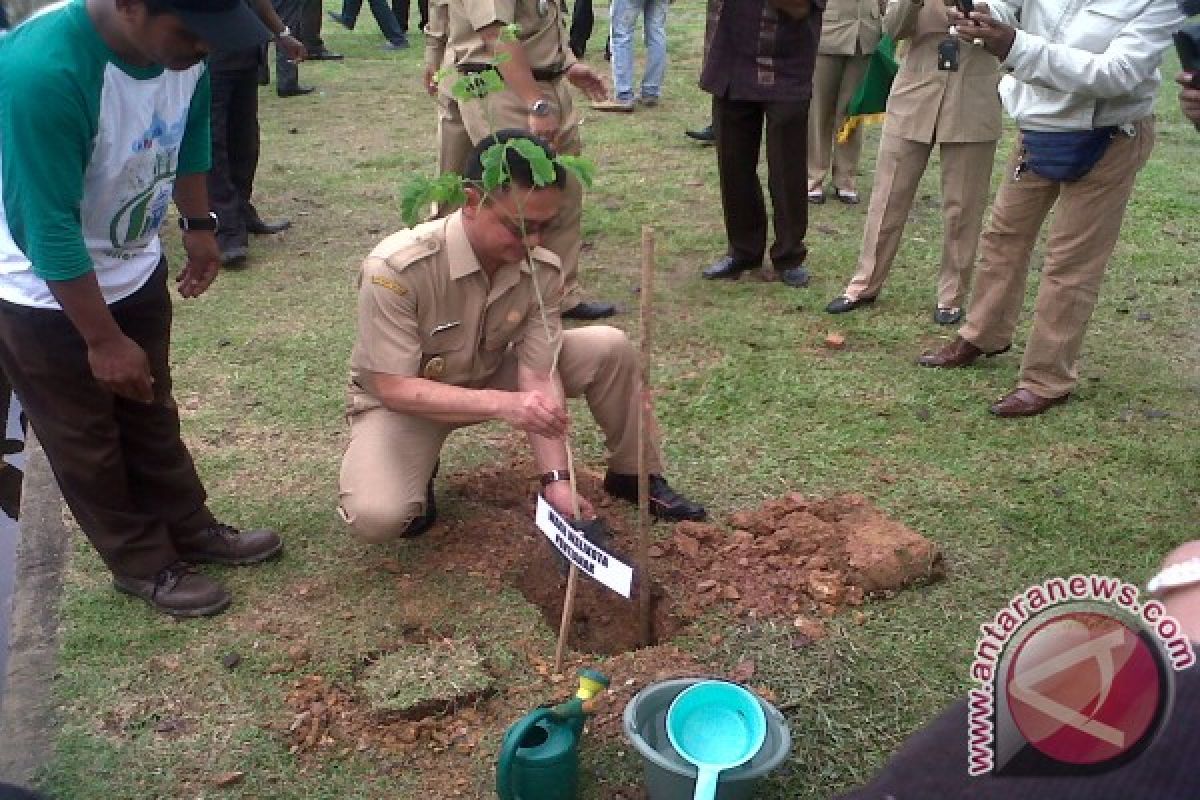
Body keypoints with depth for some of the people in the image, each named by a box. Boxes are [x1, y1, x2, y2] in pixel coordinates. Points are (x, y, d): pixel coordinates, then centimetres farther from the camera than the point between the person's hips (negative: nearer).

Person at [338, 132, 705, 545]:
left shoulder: (543, 270, -19)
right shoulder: (396, 268, -33)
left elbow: (539, 376, -19)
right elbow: (394, 388, -31)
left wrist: (555, 480, -30)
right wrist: (503, 404, -43)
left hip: (490, 374, 4)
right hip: (402, 400, -4)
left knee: (609, 348, -15)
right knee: (377, 516, -32)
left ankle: (634, 475, 7)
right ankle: (416, 468, 4)